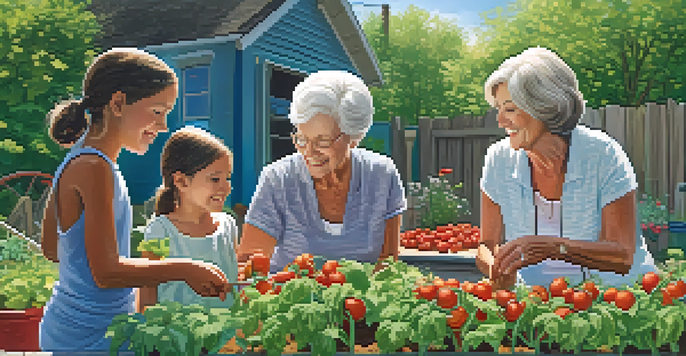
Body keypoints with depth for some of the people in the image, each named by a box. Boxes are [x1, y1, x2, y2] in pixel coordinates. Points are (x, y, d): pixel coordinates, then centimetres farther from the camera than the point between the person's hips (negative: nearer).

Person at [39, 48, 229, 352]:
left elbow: (52, 248, 16)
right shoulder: (93, 168, -22)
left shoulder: (80, 161, 8)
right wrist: (186, 269, -16)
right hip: (89, 341, -10)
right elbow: (107, 273, -24)